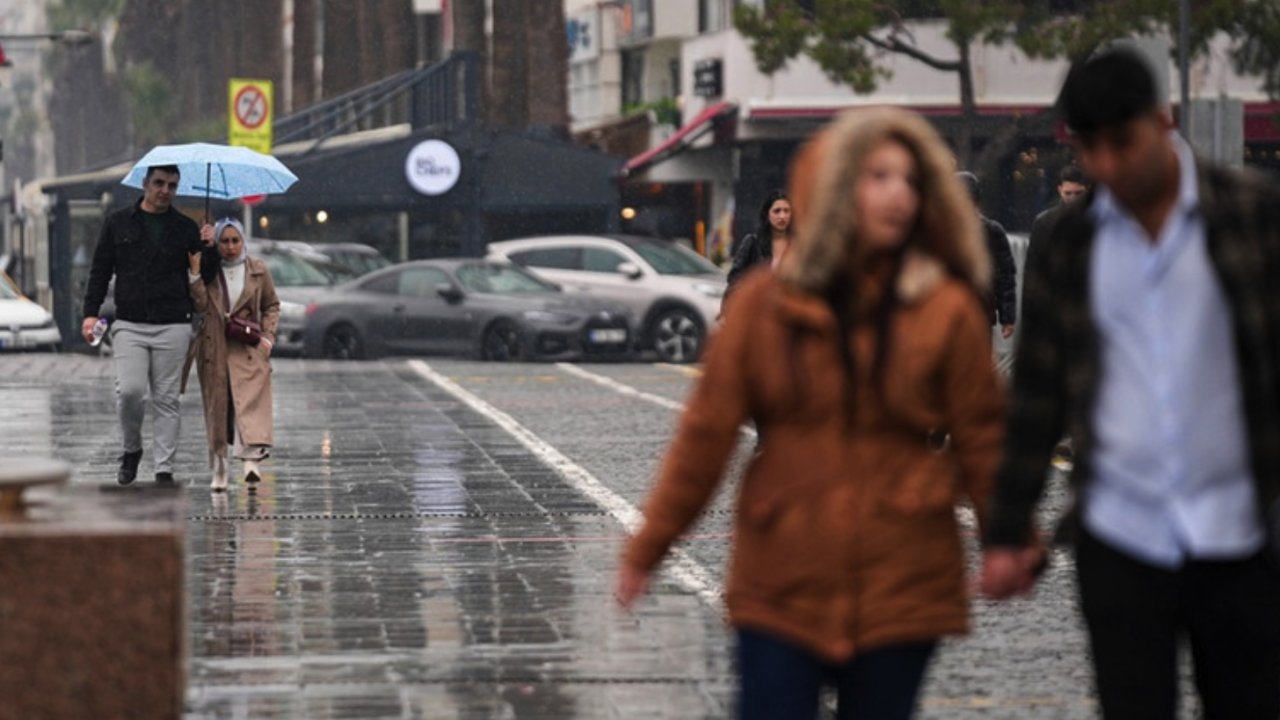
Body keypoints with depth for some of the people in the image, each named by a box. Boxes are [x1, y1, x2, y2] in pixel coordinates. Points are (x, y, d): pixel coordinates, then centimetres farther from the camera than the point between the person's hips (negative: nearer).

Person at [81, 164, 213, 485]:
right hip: (129, 325, 0)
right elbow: (100, 270, 10)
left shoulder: (186, 228, 9)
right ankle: (131, 449, 12)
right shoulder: (118, 223, 9)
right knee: (130, 391, -13)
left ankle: (164, 469, 5)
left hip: (172, 326, 0)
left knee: (167, 399, 0)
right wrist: (91, 312, 0)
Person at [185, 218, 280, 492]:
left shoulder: (258, 270, 6)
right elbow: (200, 304, -12)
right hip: (213, 348, 1)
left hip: (248, 348, 0)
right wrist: (195, 268, -16)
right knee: (216, 409, 4)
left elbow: (272, 305, 16)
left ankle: (252, 460, -32)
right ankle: (219, 470, 13)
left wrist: (268, 336, 2)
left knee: (250, 402, -17)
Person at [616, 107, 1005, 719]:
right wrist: (649, 547, 6)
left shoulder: (947, 309, -1)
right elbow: (708, 431, 5)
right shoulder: (765, 302, 1)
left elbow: (981, 440, 2)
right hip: (780, 585, 0)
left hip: (900, 590, 0)